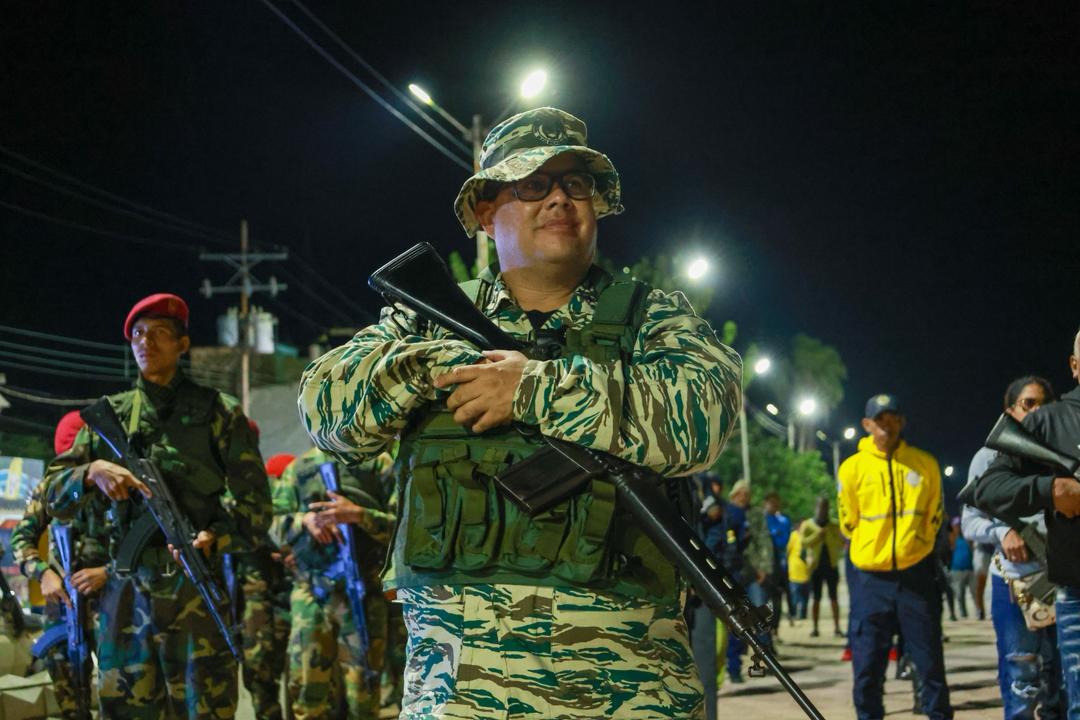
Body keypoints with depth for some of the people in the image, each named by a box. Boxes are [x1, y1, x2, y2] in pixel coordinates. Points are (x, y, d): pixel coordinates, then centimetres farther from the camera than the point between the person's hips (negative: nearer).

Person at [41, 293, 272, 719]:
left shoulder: (217, 412, 5)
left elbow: (255, 505, 2)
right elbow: (54, 497, 11)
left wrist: (215, 537, -17)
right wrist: (92, 472, -9)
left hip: (195, 592, -3)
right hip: (124, 595, 3)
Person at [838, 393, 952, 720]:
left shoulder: (925, 464, 2)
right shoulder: (852, 468, 0)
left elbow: (934, 516, 13)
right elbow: (848, 524, 9)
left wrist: (915, 545, 11)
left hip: (916, 575, 0)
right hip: (871, 579, 0)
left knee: (930, 664, 3)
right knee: (867, 667, 0)